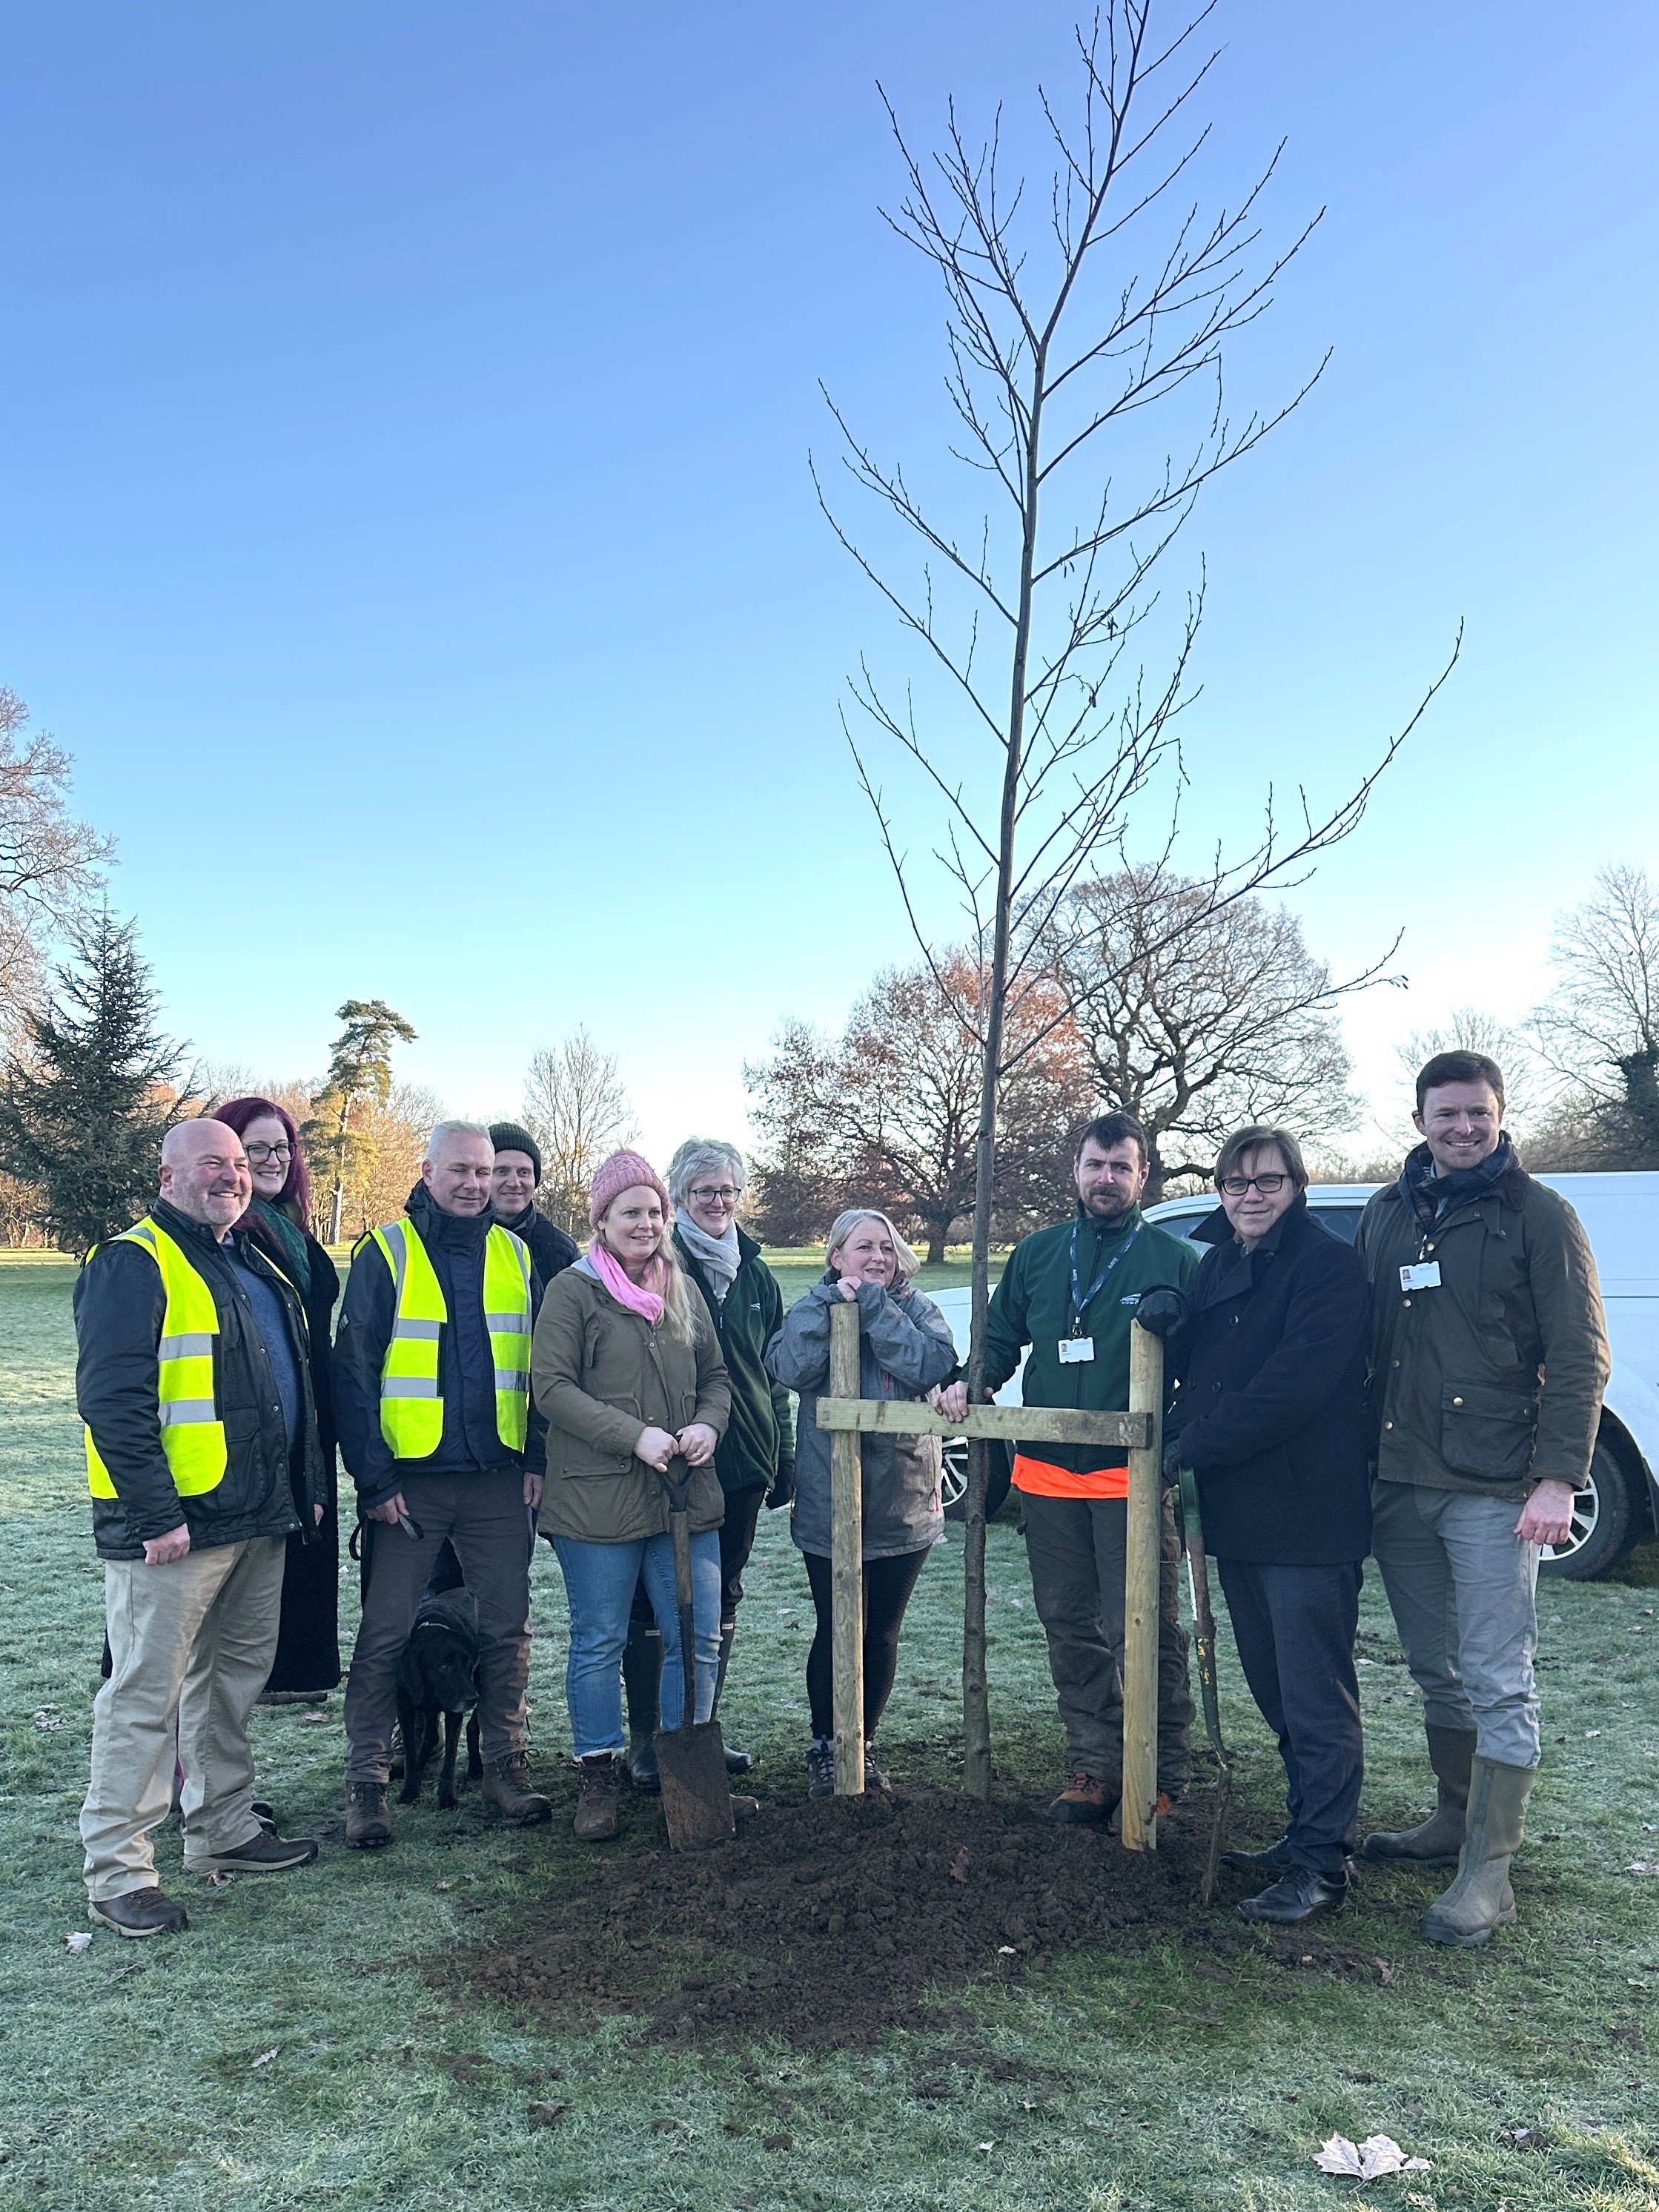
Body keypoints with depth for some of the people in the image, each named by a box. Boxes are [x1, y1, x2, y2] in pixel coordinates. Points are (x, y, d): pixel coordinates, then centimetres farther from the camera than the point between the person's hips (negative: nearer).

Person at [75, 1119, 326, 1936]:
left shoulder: (253, 1264, 16)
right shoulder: (134, 1263, -11)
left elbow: (295, 1383, 22)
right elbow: (112, 1399, -18)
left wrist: (307, 1486, 17)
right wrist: (155, 1515, -22)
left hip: (258, 1518, 9)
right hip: (172, 1529, -8)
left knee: (234, 1676, 17)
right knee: (147, 1693, -1)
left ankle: (225, 1831, 31)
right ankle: (116, 1871, 10)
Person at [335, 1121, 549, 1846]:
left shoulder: (516, 1255, 8)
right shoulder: (386, 1252, -3)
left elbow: (539, 1367, 11)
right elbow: (352, 1370, -5)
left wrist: (538, 1458, 2)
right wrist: (372, 1475, -11)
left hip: (498, 1480, 3)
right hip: (408, 1479, -3)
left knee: (508, 1626, 9)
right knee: (385, 1633, 4)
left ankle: (505, 1765, 24)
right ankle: (366, 1780, 17)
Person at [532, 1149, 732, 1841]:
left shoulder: (683, 1290, 12)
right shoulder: (573, 1290, -4)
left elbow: (715, 1377, 17)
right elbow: (551, 1386, -11)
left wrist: (708, 1426, -5)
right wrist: (635, 1435, -19)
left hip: (687, 1496, 5)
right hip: (597, 1498, -5)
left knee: (698, 1639, 9)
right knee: (599, 1643, 6)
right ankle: (598, 1776, 22)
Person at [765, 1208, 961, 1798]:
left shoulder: (916, 1308, 2)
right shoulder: (811, 1309, 1)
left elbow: (934, 1367, -19)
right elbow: (791, 1368, -19)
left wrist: (871, 1306, -19)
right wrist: (832, 1301, -20)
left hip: (905, 1502, 1)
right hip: (830, 1503, -1)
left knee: (882, 1633, 12)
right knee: (837, 1632, 4)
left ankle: (864, 1746, 29)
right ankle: (824, 1748, 23)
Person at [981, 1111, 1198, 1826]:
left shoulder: (1174, 1260, 0)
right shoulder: (1035, 1256, 11)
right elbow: (999, 1338, 19)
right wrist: (973, 1383, -1)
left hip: (1133, 1477, -4)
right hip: (1047, 1475, 4)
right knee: (1070, 1629, 12)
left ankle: (1162, 1780, 10)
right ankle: (1094, 1767, 25)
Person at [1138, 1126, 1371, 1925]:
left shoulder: (1329, 1265, -11)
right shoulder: (1215, 1264, 14)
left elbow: (1293, 1385, -20)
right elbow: (1196, 1372, 18)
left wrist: (1192, 1446, -14)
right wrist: (1167, 1324, -4)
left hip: (1306, 1514, -8)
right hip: (1235, 1513, 8)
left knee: (1316, 1696, -1)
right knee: (1273, 1687, 17)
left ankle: (1321, 1865, 9)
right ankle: (1305, 1835, 31)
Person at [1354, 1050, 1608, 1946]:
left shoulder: (1536, 1215, -3)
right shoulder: (1387, 1215, 11)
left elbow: (1579, 1358, -7)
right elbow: (1361, 1342, 14)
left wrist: (1559, 1477, -15)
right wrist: (1364, 1458, 8)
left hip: (1494, 1491, -5)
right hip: (1401, 1484, 5)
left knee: (1497, 1683, -1)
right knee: (1435, 1670, 17)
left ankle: (1488, 1874, 6)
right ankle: (1458, 1821, 33)